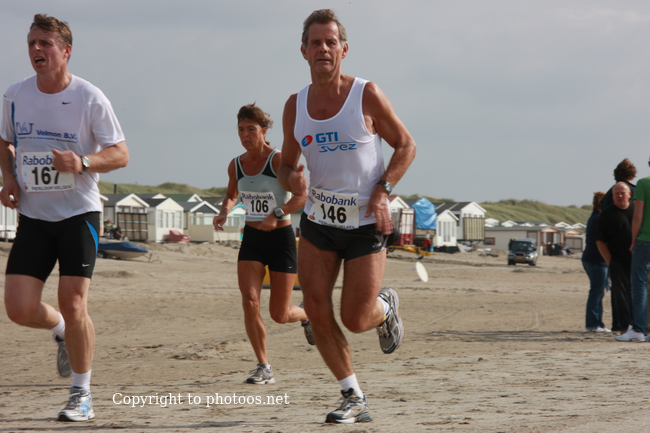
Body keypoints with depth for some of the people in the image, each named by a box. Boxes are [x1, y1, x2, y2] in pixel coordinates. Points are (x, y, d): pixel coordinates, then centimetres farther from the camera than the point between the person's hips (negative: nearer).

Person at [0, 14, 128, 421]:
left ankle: (82, 396, 5)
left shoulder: (89, 98, -9)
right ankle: (62, 331, 29)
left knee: (73, 304, -11)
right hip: (33, 215, 4)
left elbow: (120, 154, -6)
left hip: (79, 212, -4)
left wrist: (82, 163, -25)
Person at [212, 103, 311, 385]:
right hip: (252, 239, 4)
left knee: (279, 315, -2)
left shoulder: (278, 160, -13)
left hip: (281, 238, -4)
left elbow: (302, 195, -20)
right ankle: (264, 368, -6)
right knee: (249, 302, -17)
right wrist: (224, 212, 0)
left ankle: (307, 316, 36)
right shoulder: (236, 165, 4)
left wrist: (277, 214, -34)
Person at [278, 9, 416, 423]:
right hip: (318, 222, 4)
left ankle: (386, 306, 34)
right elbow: (287, 164, 13)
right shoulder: (295, 106, 3)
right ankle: (355, 400, 4)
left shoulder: (366, 94, -9)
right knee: (316, 310, -9)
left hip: (367, 223, -4)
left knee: (356, 320, -4)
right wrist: (291, 179, -12)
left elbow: (406, 145, -1)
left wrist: (383, 190, -15)